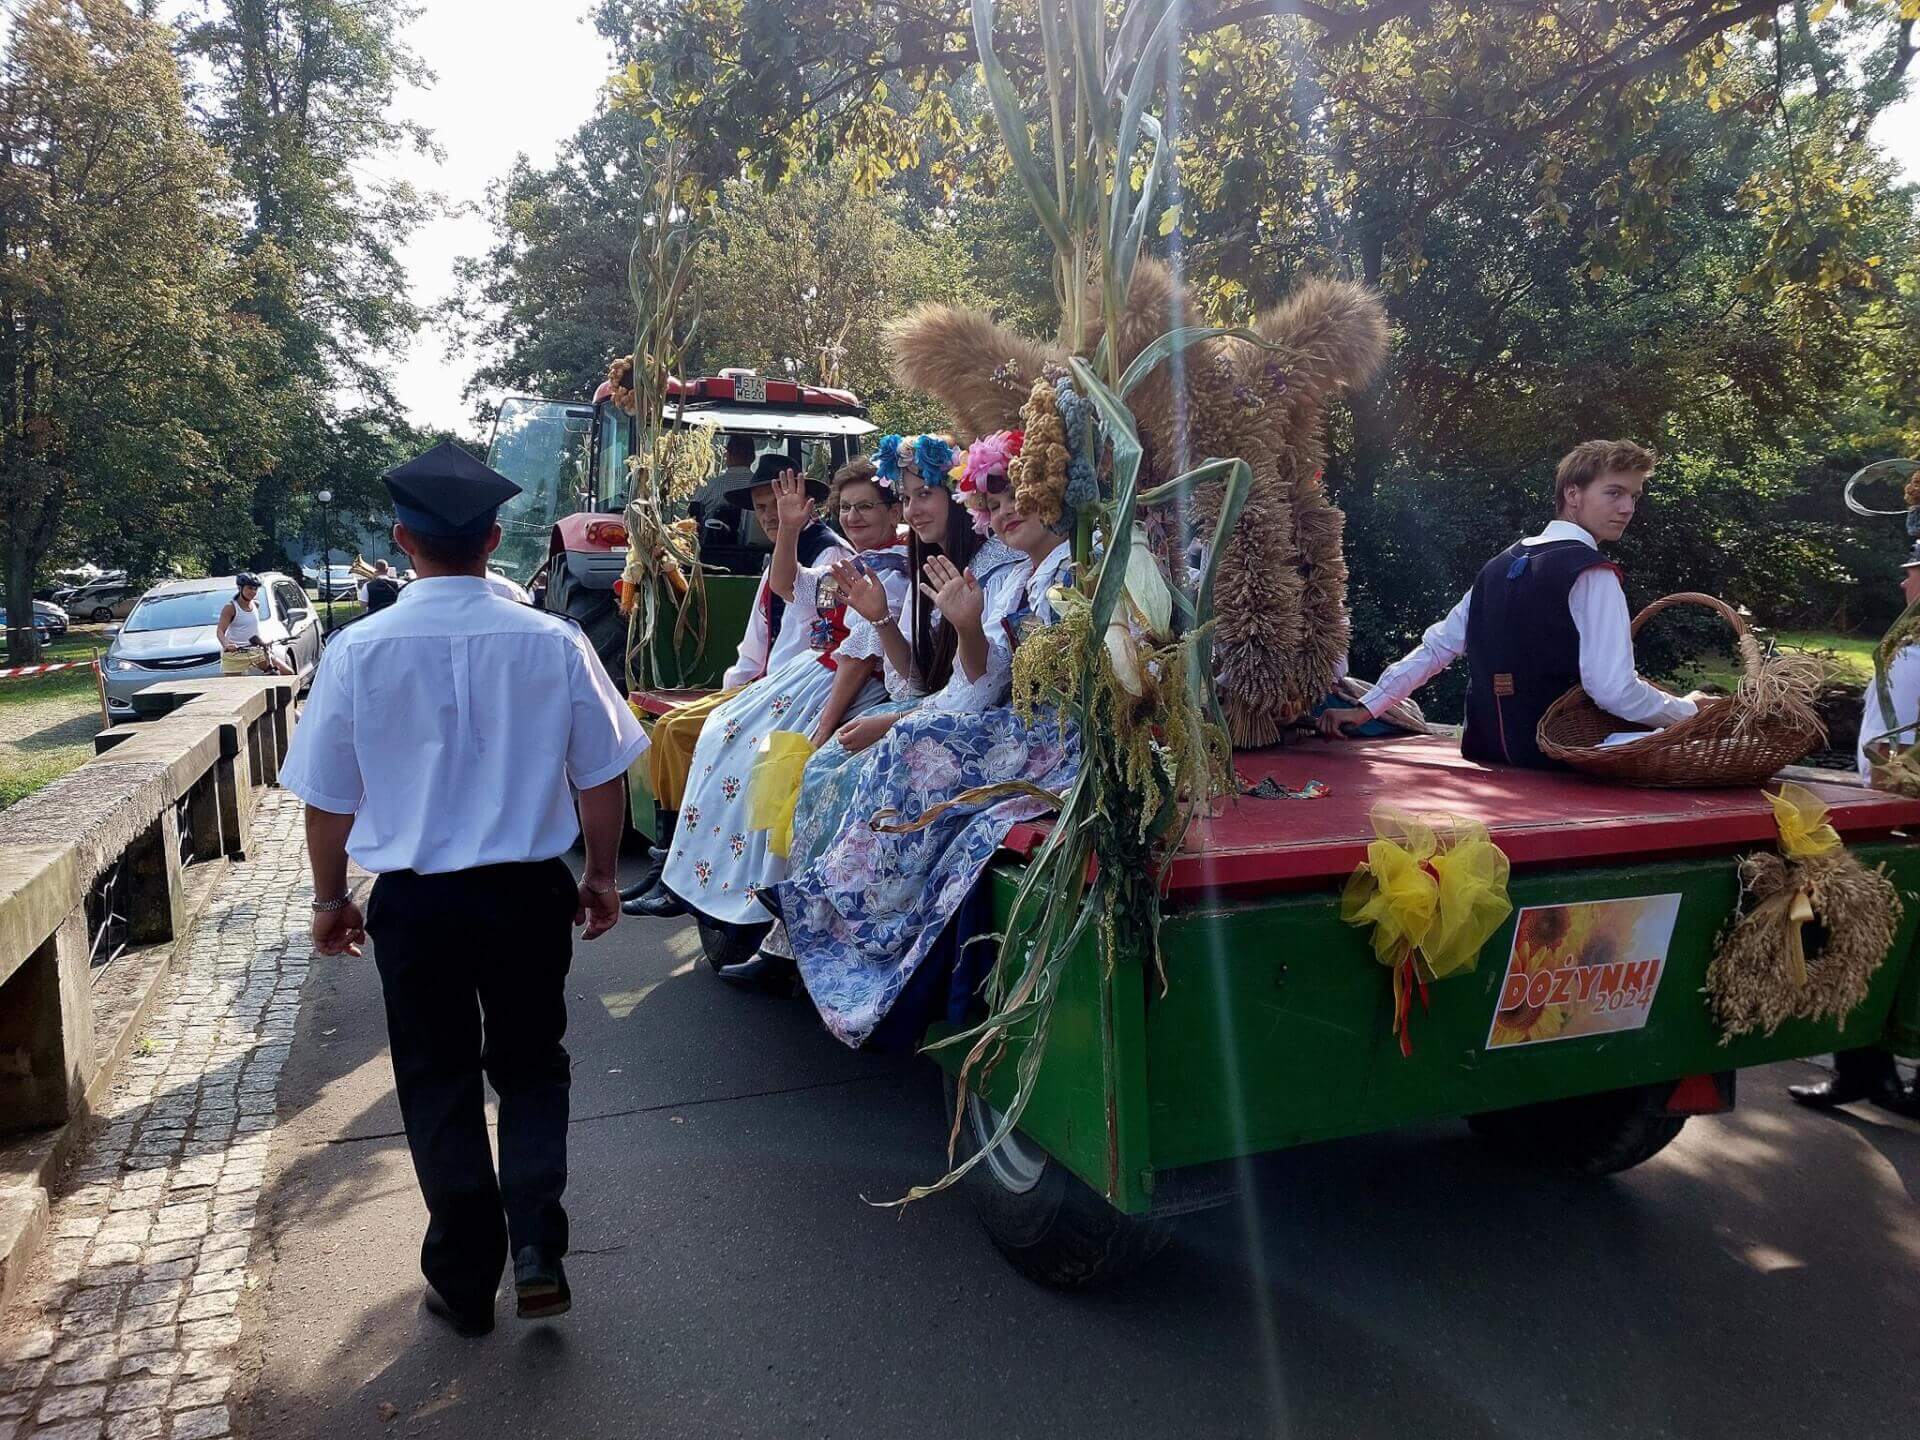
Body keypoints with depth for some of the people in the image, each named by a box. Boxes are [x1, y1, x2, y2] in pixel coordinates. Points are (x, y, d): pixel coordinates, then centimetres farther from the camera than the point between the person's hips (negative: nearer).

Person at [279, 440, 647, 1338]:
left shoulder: (358, 651, -10)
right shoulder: (554, 642, -10)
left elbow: (327, 798, -1)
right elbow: (602, 777, -2)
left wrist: (330, 899, 14)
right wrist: (600, 875, 13)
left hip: (414, 900, 0)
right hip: (529, 892, 0)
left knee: (439, 1084, 16)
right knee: (531, 1067, 20)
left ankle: (465, 1282, 27)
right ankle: (537, 1248, 8)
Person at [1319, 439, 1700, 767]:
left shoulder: (1501, 566, 10)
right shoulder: (1592, 573, -11)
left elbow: (1436, 647, 9)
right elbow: (1614, 691, -17)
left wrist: (1364, 709, 10)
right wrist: (1688, 712, -1)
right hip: (1559, 766, -7)